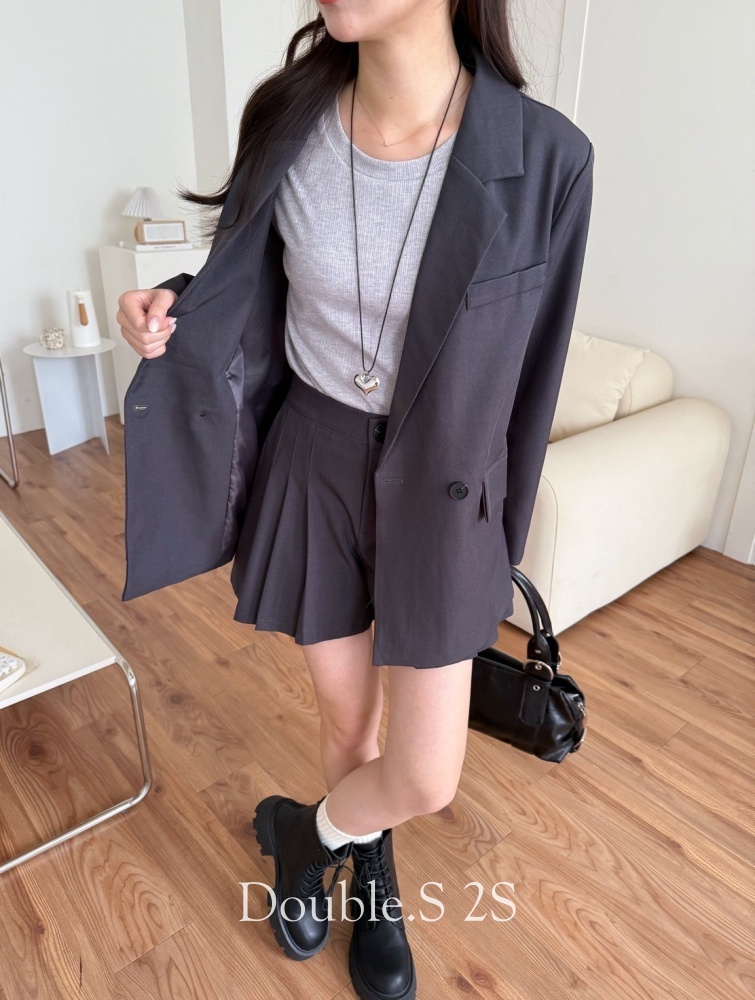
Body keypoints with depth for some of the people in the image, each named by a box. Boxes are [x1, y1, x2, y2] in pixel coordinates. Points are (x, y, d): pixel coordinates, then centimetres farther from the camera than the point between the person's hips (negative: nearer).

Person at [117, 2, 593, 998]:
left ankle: (304, 828, 38)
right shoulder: (289, 115, -9)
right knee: (345, 712, 18)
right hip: (314, 455, 2)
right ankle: (369, 877, 51)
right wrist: (176, 303, -14)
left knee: (427, 781, 2)